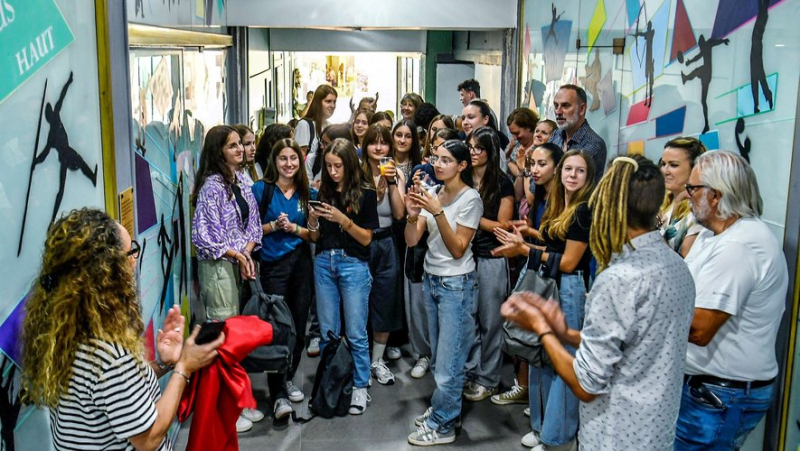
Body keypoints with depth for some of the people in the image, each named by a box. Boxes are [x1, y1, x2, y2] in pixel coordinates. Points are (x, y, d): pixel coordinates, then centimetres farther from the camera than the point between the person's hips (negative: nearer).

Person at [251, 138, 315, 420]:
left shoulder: (307, 194, 8)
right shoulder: (260, 190, -1)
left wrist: (294, 228, -9)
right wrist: (274, 226, -14)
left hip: (301, 263, 4)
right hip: (272, 265, -3)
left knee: (299, 325, 7)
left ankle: (288, 379, 27)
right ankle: (278, 395, -4)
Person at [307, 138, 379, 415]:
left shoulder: (365, 193, -4)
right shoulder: (323, 192, 7)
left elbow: (366, 238, -6)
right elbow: (314, 238, 11)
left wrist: (343, 220, -19)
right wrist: (313, 221, -10)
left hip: (354, 265, -4)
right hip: (324, 262, 4)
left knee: (355, 332, 1)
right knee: (327, 331, 10)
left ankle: (360, 387, 13)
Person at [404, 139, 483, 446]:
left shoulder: (470, 198, -12)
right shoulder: (433, 193, 5)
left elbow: (458, 249, -17)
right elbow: (411, 240, 1)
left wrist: (437, 211, -25)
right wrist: (413, 214, -18)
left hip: (456, 285, -6)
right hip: (430, 280, 6)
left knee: (448, 359, 0)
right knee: (438, 355, 15)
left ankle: (442, 425, 13)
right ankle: (442, 408, 30)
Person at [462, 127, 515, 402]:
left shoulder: (502, 184, -3)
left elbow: (503, 226, -5)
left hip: (491, 259, -4)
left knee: (490, 320, 4)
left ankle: (488, 379, 16)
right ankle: (469, 371, 24)